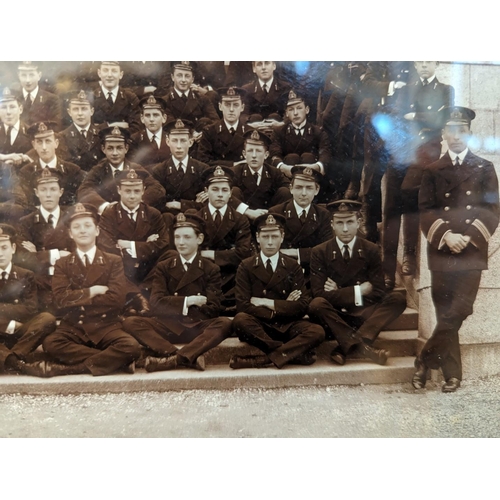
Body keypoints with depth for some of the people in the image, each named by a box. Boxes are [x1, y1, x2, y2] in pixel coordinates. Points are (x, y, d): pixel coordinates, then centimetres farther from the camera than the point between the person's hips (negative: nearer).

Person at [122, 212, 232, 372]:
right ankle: (190, 358, -37)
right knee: (131, 322, -24)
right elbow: (157, 303, -2)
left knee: (224, 323, -31)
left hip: (198, 327, -1)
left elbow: (212, 309, -3)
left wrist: (172, 304, -5)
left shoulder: (211, 269, 8)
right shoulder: (163, 267, 12)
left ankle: (172, 360, -39)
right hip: (168, 327, 2)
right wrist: (187, 301, -8)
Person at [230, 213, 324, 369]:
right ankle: (295, 353, -25)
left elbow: (302, 306, -4)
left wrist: (268, 303, -10)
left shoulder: (293, 267, 6)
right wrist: (282, 307, -10)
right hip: (259, 326, -1)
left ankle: (262, 360, -29)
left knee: (317, 332, -27)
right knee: (240, 320, -34)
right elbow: (243, 306, -11)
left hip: (287, 326, 2)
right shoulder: (246, 266, 1)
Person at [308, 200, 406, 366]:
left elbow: (378, 291, -3)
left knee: (398, 299, -22)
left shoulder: (371, 250, 4)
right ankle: (363, 346, -31)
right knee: (316, 304, -34)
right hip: (334, 316, -2)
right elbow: (319, 293, -11)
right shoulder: (319, 252, -1)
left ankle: (346, 347, -30)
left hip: (363, 313, 3)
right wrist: (358, 291, -12)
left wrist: (339, 293, -10)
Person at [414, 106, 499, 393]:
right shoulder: (433, 171, 11)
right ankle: (452, 374, 15)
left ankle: (426, 360, 4)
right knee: (446, 315, 4)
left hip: (472, 252, -1)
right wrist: (445, 236, -12)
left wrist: (468, 237, -11)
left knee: (456, 314, -10)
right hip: (441, 252, 1)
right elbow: (426, 211, 3)